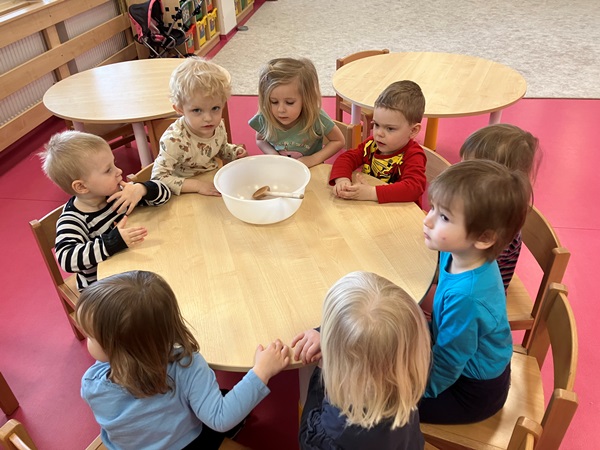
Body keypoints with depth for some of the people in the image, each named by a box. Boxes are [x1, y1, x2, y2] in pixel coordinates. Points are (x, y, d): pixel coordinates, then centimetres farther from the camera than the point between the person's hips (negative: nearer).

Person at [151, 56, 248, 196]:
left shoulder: (218, 126, -6)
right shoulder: (173, 141, -26)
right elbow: (158, 178, -27)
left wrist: (235, 152, -5)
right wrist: (196, 185, -32)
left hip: (214, 184, 6)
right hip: (187, 196, -5)